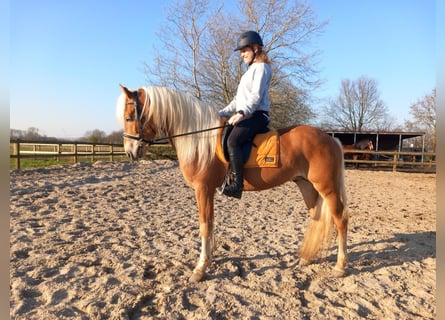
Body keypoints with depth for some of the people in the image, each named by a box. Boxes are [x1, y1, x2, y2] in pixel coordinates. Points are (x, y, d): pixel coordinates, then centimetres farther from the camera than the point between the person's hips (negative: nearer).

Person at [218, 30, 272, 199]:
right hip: (246, 116, 10)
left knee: (232, 141, -30)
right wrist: (222, 113, 17)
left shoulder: (261, 67, -2)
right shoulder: (251, 70, 27)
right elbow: (238, 99, 26)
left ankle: (237, 184, -29)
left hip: (256, 115, -10)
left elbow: (256, 96, -18)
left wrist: (242, 113, -32)